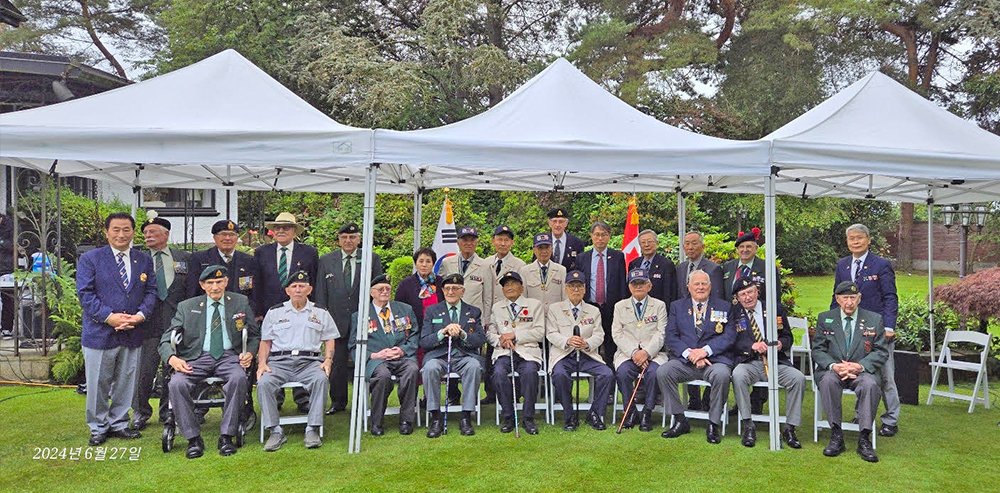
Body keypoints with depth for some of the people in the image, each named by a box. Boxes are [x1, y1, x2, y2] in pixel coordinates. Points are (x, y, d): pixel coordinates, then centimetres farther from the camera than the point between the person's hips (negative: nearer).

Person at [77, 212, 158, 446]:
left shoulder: (144, 260, 9)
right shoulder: (90, 259, -1)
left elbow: (151, 291, 7)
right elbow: (85, 293, -8)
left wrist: (141, 314, -11)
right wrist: (109, 316, -18)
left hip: (132, 334, 3)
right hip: (99, 333, -3)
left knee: (126, 382, 12)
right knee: (98, 383, 6)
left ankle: (118, 423, 26)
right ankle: (98, 427, 21)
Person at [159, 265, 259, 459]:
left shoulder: (241, 302, 14)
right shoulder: (187, 307, 13)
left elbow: (255, 335, 18)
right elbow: (166, 340, 9)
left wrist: (249, 353, -4)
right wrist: (172, 358, -13)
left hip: (229, 356, -1)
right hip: (197, 357, 1)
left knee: (239, 378, -34)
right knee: (176, 383, -29)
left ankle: (226, 436, -23)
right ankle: (193, 438, -16)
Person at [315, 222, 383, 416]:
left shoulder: (372, 259, 4)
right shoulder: (326, 261, 8)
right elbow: (320, 293, 9)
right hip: (337, 321, 1)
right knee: (337, 363, 7)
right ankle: (338, 401, 20)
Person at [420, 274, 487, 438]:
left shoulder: (474, 312, 16)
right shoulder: (432, 311, 14)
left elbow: (481, 340, 5)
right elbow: (424, 342, 4)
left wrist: (462, 334, -14)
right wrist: (443, 332, -14)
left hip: (464, 356, 0)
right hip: (439, 356, 0)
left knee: (474, 366, -34)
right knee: (430, 368, -34)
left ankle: (466, 418, -26)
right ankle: (435, 419, -24)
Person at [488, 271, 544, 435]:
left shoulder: (535, 305, 15)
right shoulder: (496, 307, 23)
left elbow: (539, 333, 4)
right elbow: (489, 332, 16)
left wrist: (515, 334, -6)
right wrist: (500, 340, -7)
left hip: (528, 351, -1)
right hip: (504, 352, 2)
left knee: (530, 372, -34)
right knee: (498, 373, -31)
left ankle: (528, 418, -20)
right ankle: (508, 417, -16)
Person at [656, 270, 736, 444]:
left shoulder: (724, 307, 12)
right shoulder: (677, 306, 14)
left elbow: (729, 336, 0)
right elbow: (670, 337, 4)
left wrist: (706, 350, -14)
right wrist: (689, 353, -13)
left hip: (714, 360, -2)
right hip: (684, 361, 2)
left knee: (722, 374, -35)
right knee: (662, 372, -26)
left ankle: (713, 424, -16)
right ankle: (680, 421, -11)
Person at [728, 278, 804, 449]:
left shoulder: (776, 309, 12)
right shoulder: (734, 313, 7)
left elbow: (788, 337, 14)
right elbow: (732, 342, -1)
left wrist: (781, 343, -11)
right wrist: (752, 346, -18)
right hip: (749, 363, -2)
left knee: (798, 378, -25)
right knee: (738, 375, -34)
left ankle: (789, 428, -12)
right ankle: (748, 426, -22)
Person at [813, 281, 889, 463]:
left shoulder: (874, 320, 8)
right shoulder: (825, 319, 8)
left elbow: (881, 352, 3)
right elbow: (817, 350, 4)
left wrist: (860, 366, -15)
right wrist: (834, 366, -17)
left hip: (862, 371, 0)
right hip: (833, 370, 0)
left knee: (870, 384, -34)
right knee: (828, 381, -34)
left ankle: (864, 439, -24)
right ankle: (836, 436, -25)